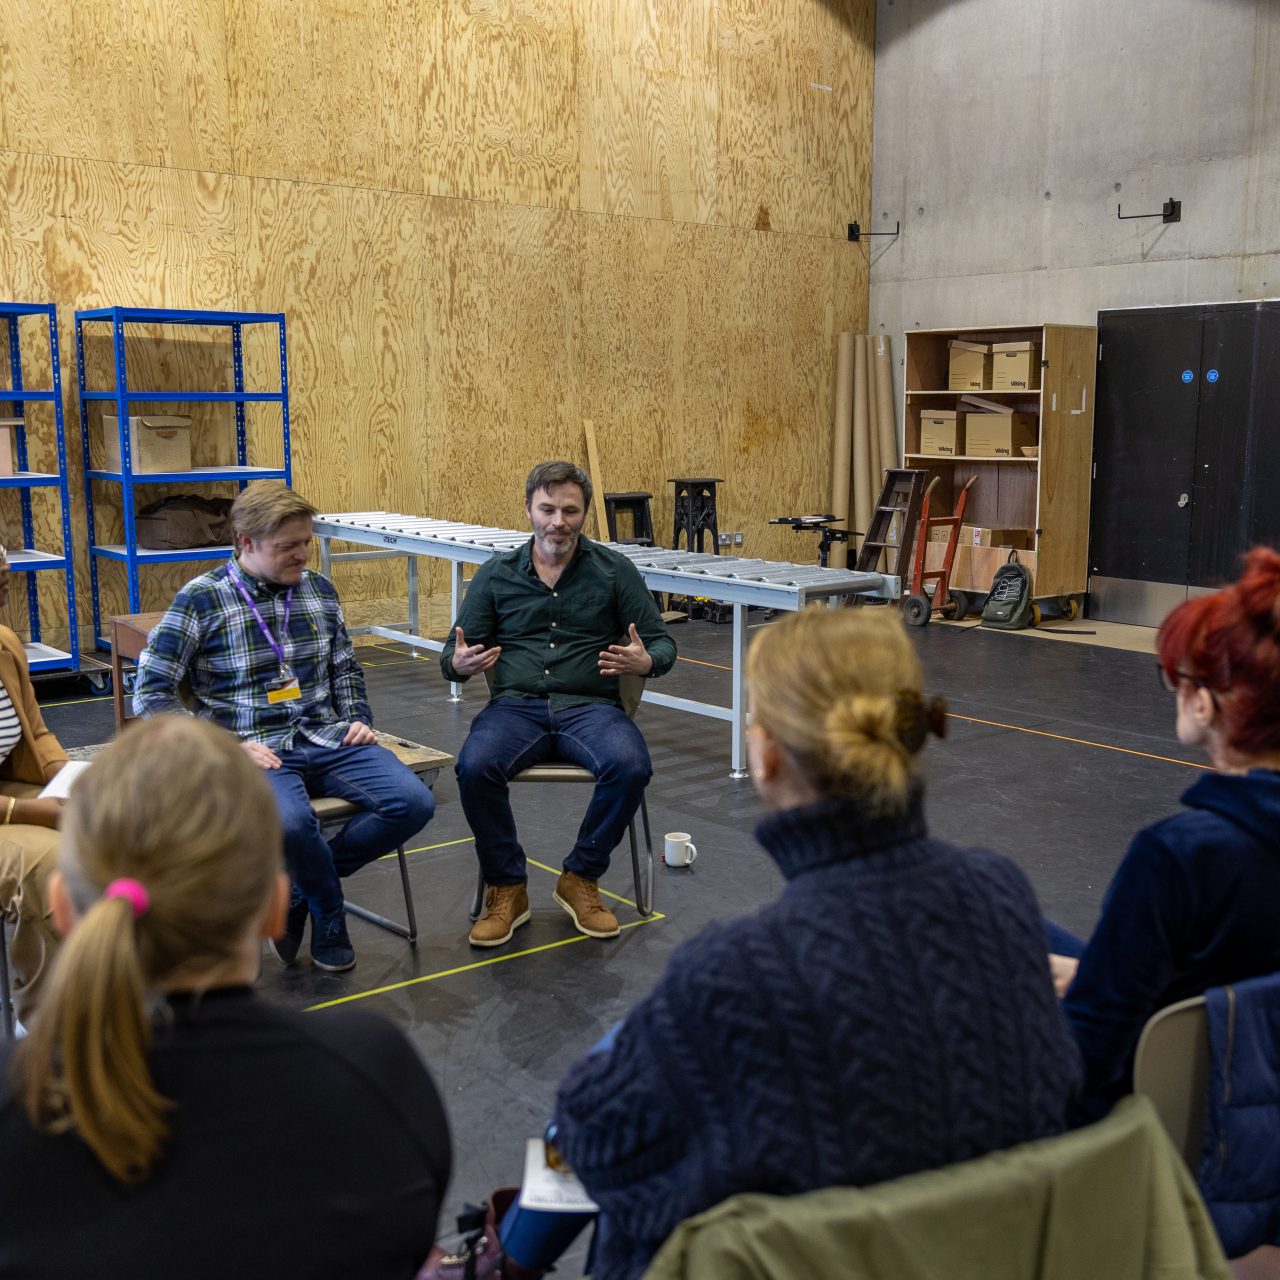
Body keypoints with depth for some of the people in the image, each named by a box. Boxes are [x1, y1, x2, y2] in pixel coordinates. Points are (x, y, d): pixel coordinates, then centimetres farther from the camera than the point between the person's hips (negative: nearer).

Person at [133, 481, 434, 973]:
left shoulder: (319, 589, 11)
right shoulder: (200, 600, -5)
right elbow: (152, 693, -6)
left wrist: (358, 719, 8)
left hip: (324, 738, 5)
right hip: (255, 750, -5)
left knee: (412, 802, -19)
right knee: (289, 822, -38)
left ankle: (301, 890, 2)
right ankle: (330, 916, -4)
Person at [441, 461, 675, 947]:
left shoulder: (614, 570, 7)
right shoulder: (496, 575, 11)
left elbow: (662, 642, 8)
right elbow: (453, 655, 11)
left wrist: (645, 662, -17)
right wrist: (459, 664, -14)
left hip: (589, 706, 0)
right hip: (515, 706, 1)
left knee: (631, 766, -31)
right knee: (475, 767, -31)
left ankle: (580, 879, -6)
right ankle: (506, 889, -9)